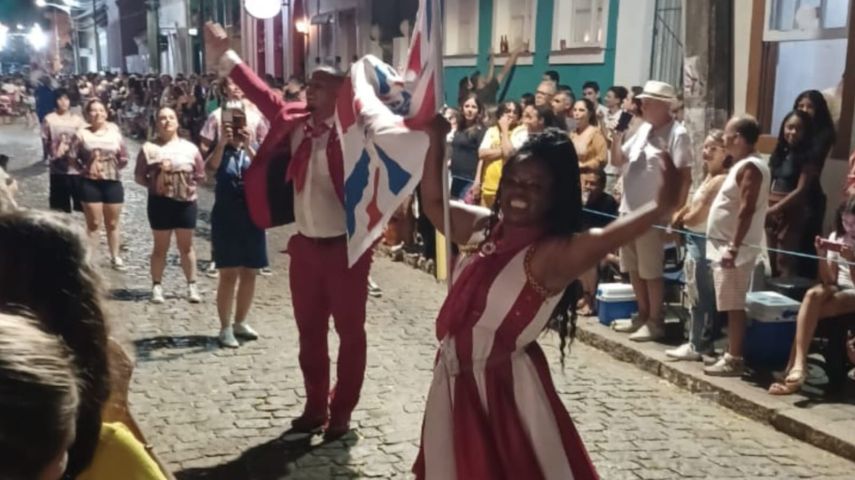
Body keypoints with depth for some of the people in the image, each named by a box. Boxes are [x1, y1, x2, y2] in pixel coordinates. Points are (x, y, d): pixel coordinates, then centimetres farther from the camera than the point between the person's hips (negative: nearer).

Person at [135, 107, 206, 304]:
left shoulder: (190, 147, 3)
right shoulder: (149, 148, -1)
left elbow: (200, 175, 7)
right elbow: (139, 175, 0)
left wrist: (191, 185, -6)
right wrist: (154, 184, -13)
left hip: (186, 202, 1)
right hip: (160, 201, -1)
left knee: (186, 246, 10)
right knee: (160, 247, 7)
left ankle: (192, 286, 17)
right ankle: (157, 287, 13)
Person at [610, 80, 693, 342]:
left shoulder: (677, 134, -12)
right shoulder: (644, 129, 13)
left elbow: (685, 177, -15)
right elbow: (617, 161, 17)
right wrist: (618, 135, 0)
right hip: (629, 210, 8)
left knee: (651, 271, 0)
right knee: (634, 269, 15)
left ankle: (655, 322, 10)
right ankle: (643, 315, 27)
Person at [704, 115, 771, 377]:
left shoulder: (750, 167, -14)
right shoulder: (742, 166, 16)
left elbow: (747, 210, -22)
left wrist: (734, 248, -25)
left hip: (734, 249, -10)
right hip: (724, 246, 10)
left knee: (734, 305, -6)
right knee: (730, 306, 12)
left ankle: (734, 360, -3)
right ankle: (731, 355, 18)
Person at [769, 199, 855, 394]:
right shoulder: (836, 237, 6)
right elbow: (829, 281, 1)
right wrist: (822, 256, -14)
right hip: (838, 289, 3)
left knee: (810, 311, -29)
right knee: (813, 295, -32)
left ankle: (793, 368, -25)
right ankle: (798, 365, -40)